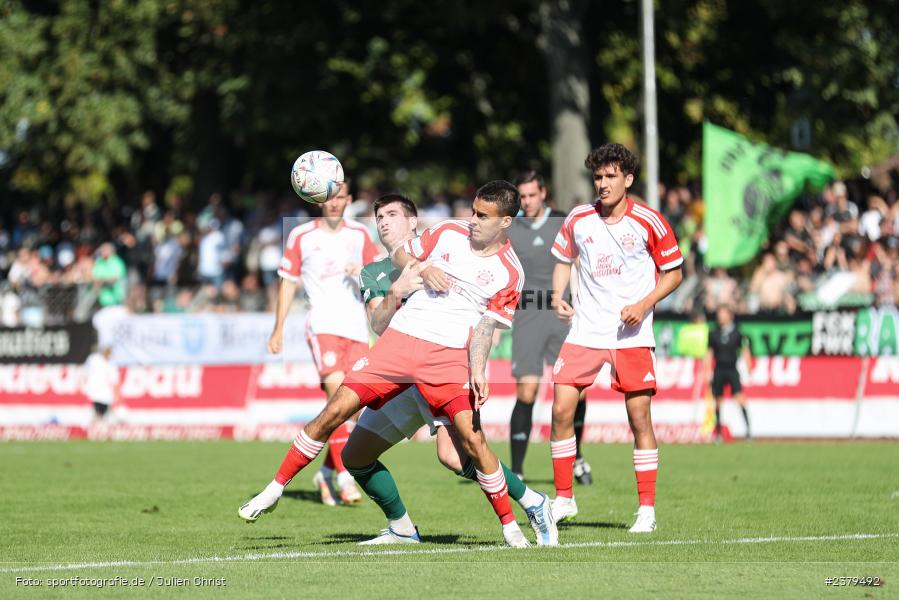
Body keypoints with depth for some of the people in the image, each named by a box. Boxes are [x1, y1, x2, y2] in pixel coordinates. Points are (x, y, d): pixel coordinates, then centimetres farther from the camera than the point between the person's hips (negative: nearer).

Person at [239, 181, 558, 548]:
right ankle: (276, 489, 6)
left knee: (472, 438, -15)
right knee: (336, 410, -7)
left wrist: (478, 370, -16)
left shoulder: (509, 273, 1)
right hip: (401, 338, 2)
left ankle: (510, 526, 2)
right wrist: (422, 269, -1)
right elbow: (400, 255, 20)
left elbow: (486, 326, -1)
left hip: (449, 355, -2)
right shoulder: (448, 233, 8)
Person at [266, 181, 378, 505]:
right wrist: (278, 330, 7)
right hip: (323, 324, -4)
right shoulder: (301, 236, 4)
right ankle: (345, 476, -22)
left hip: (356, 328, 4)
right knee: (337, 392, -21)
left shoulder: (359, 234, 11)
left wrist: (365, 273, -7)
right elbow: (288, 282, 10)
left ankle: (326, 472, 19)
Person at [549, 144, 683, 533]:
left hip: (632, 336, -3)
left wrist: (644, 304, -12)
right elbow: (563, 259, 19)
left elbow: (674, 272, 3)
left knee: (639, 417, -4)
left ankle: (647, 508, 5)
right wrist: (558, 296, 1)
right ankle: (563, 498, 8)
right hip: (585, 330, 3)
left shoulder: (649, 222, -6)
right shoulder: (578, 220, 2)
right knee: (561, 410, -6)